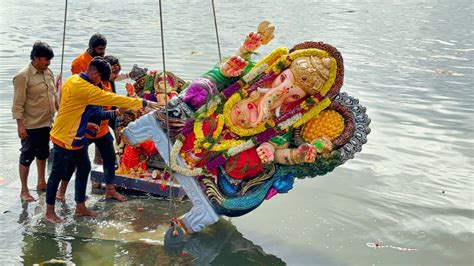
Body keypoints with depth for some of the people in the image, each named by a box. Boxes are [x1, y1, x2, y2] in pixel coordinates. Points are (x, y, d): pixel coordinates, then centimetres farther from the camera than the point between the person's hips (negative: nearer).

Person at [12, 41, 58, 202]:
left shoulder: (48, 73, 5)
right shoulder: (23, 76, -17)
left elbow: (54, 95, 16)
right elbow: (18, 104, -17)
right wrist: (20, 125, -19)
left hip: (47, 122, 7)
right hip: (31, 125, -7)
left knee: (43, 154, 20)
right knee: (27, 156, 3)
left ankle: (41, 183, 36)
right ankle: (24, 190, 13)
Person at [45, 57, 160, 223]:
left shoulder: (75, 80, 5)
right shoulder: (83, 88, -25)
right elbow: (112, 99, -26)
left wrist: (86, 124, 20)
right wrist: (144, 103, -23)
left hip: (77, 138, 10)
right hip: (65, 139, -10)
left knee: (84, 168, 13)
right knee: (58, 173, 2)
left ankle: (80, 207, 23)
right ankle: (49, 212, 15)